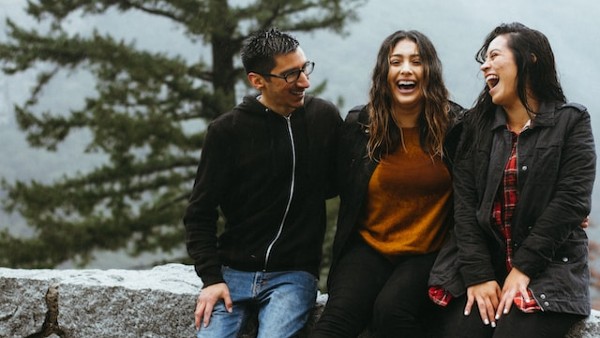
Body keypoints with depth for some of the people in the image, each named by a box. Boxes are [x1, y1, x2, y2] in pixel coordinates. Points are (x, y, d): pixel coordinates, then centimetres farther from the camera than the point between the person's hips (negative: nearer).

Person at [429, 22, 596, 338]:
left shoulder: (571, 121, 3)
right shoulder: (477, 124, 12)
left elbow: (571, 201, -8)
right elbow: (465, 202, 1)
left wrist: (523, 269, -15)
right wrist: (478, 274, -12)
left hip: (549, 268, -2)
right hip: (483, 261, 3)